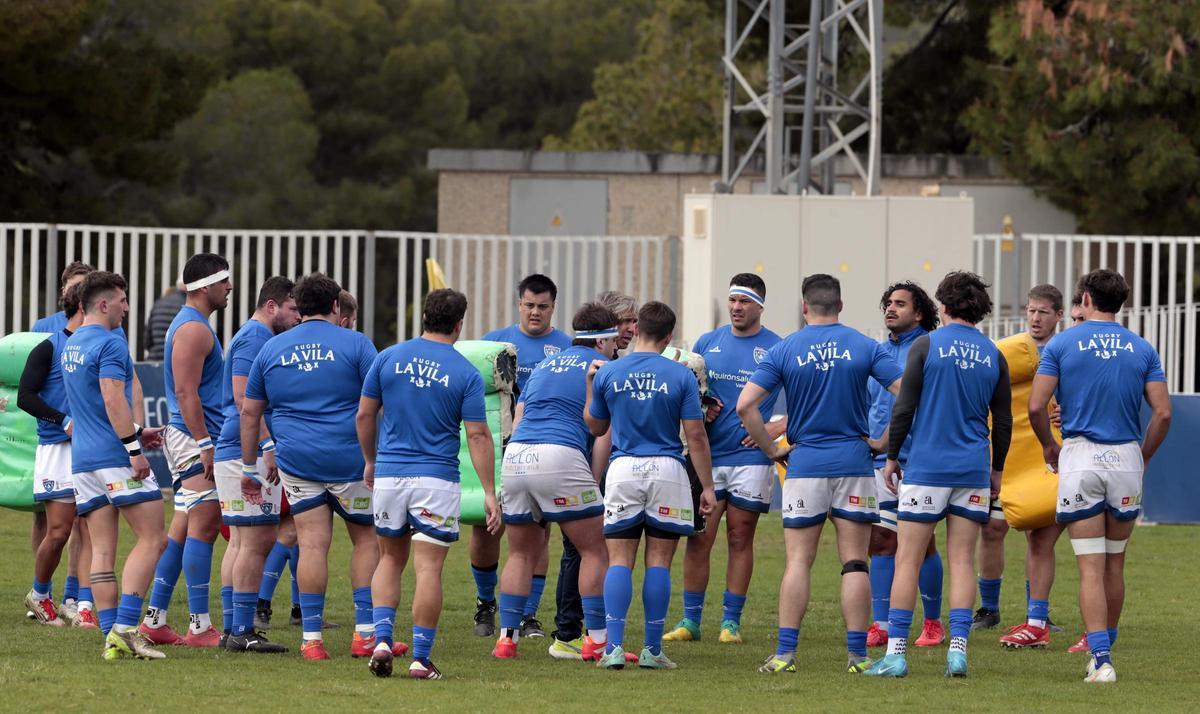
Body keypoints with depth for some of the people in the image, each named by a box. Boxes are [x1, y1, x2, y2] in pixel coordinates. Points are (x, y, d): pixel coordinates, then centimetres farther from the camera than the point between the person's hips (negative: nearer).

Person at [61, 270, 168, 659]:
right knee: (152, 540, -5)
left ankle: (111, 635, -2)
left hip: (83, 459, 8)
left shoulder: (71, 346, 19)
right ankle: (125, 627, -15)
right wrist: (134, 449, -20)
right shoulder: (110, 344, -10)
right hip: (116, 457, -8)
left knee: (102, 550, 4)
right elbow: (113, 400, -20)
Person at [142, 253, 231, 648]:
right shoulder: (194, 329, -13)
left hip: (189, 439, 11)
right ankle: (200, 626, -13)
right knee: (203, 526, -11)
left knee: (184, 529, 11)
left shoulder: (192, 325, 20)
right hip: (194, 438, -11)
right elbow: (186, 393, -20)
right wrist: (205, 444, -23)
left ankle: (154, 620, 13)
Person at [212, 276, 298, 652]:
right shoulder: (255, 337, -11)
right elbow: (243, 396, -20)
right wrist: (267, 445, -22)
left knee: (240, 542, 11)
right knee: (257, 540, -10)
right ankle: (242, 631, -11)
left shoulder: (254, 336, 21)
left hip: (233, 453, 11)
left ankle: (233, 628, 13)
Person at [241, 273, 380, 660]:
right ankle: (365, 632, 4)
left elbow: (249, 413, 12)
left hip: (296, 462, 2)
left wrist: (250, 465, 18)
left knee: (312, 544, 2)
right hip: (350, 460, -2)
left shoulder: (271, 349, 10)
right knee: (366, 539, 9)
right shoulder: (354, 343, -1)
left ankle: (312, 637, -2)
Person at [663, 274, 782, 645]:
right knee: (698, 538, -1)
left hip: (751, 458, -2)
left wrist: (780, 427, -9)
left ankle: (731, 621, 8)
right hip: (706, 457, 2)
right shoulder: (707, 343, 10)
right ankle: (690, 620, 5)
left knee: (740, 540, 3)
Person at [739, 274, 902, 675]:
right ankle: (857, 654, 1)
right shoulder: (864, 347, 0)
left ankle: (785, 652, -4)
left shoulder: (784, 351, -1)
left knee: (798, 561, 3)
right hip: (854, 462, 0)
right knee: (854, 563, 3)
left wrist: (772, 450, 1)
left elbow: (745, 405, -8)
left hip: (805, 463, 0)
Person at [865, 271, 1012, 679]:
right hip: (973, 471, 3)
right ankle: (957, 650, -3)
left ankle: (895, 652, -3)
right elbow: (1004, 421, 12)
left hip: (927, 467, -3)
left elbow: (904, 408, -5)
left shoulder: (926, 346, -4)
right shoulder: (993, 356, 7)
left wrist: (891, 457, 6)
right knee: (962, 561, 5)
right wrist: (997, 469, 24)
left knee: (907, 560, -1)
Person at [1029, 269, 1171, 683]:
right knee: (1115, 564, 14)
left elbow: (1036, 406, -7)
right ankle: (1105, 650, 23)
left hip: (1080, 458, -2)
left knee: (1090, 567, -4)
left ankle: (1101, 659, -13)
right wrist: (1144, 456, 13)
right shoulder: (1141, 350, 5)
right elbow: (1163, 412, -1)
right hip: (1126, 459, 2)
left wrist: (1049, 446, 11)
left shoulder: (1061, 345, -1)